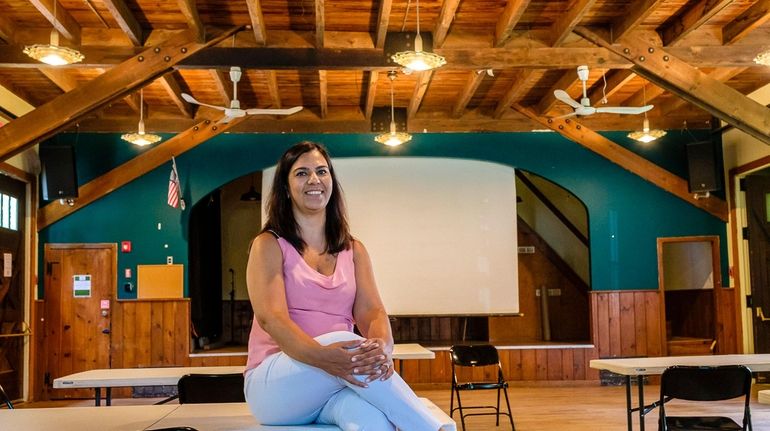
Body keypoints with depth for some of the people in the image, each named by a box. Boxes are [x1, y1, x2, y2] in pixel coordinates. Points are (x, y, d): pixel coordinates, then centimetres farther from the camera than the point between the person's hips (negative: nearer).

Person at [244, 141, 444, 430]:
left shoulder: (354, 250, 15)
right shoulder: (268, 245, 3)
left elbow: (372, 311, 1)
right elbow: (270, 318, -13)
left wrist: (382, 346, -25)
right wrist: (322, 356, -33)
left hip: (337, 386, 2)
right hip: (275, 383, -2)